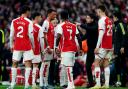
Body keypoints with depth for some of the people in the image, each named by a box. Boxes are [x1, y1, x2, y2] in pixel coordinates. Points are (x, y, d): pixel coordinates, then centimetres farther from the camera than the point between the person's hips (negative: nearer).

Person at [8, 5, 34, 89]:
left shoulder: (14, 21, 3)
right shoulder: (29, 22, -8)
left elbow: (11, 35, 4)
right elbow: (31, 36, -8)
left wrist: (11, 45, 15)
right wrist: (33, 45, 6)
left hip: (17, 46, 3)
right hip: (27, 46, -3)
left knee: (14, 64, 10)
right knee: (28, 64, 2)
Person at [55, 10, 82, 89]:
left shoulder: (60, 26, -4)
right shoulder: (74, 26, 12)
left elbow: (58, 37, -17)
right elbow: (79, 38, 11)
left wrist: (56, 47, -11)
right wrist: (80, 49, 17)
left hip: (66, 49, -6)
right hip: (73, 48, 6)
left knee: (68, 67, -8)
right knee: (70, 66, 13)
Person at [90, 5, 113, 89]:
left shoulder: (102, 20, -11)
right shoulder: (109, 20, 13)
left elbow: (101, 34, -18)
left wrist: (97, 46, -18)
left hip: (103, 46, -8)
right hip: (109, 46, 8)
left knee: (96, 63, -4)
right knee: (106, 64, 10)